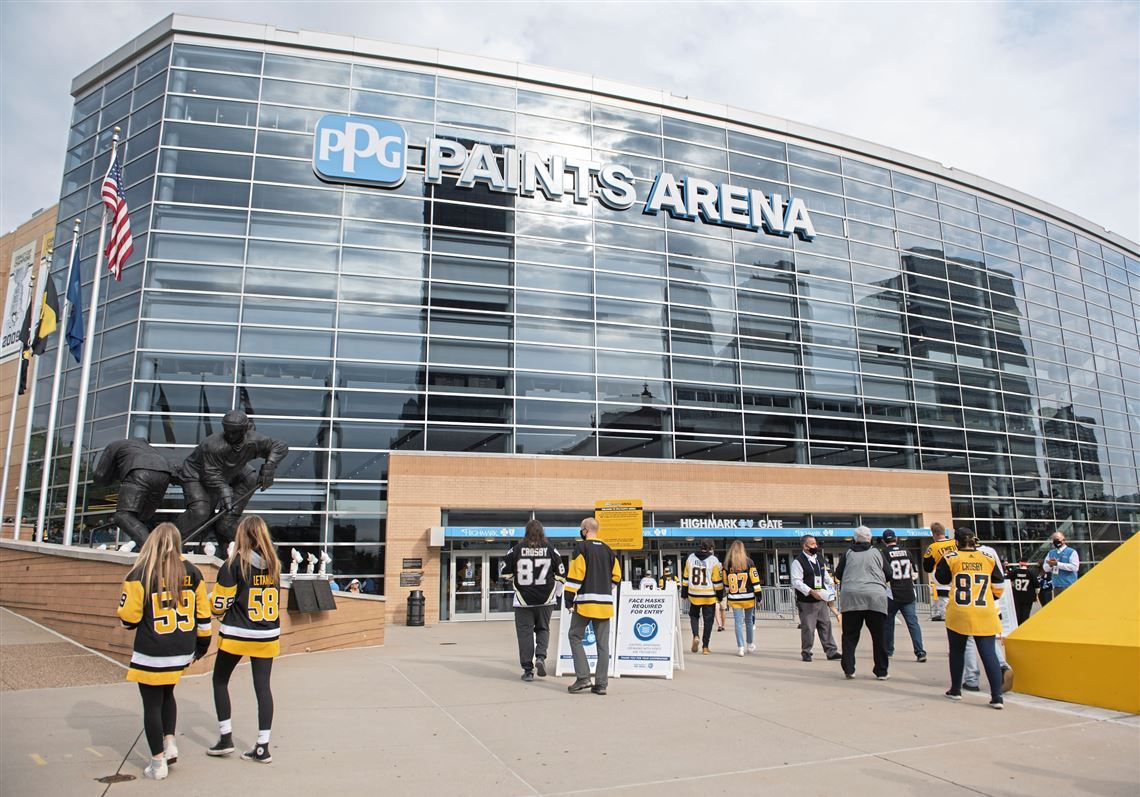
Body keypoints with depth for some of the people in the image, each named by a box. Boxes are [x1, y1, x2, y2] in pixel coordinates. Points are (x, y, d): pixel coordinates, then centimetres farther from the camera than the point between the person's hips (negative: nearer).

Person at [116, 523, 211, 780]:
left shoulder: (140, 574, -12)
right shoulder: (192, 572, -1)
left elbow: (128, 617, -9)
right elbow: (203, 612, 4)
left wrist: (133, 623, 14)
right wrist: (203, 641, 17)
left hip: (151, 654, -4)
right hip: (182, 652, 4)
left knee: (152, 704, 9)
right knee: (167, 694, 27)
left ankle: (158, 763, 15)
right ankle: (170, 742, 18)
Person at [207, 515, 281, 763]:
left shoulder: (235, 563, -11)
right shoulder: (274, 564, 3)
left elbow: (219, 604, -8)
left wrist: (211, 603, 12)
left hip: (236, 634, -4)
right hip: (267, 636, 4)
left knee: (220, 680, 17)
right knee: (262, 686, 6)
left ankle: (225, 737, 18)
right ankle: (263, 746, 8)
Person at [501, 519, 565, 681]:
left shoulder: (517, 549, -5)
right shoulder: (551, 550, -2)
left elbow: (506, 573, 1)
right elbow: (561, 575, 3)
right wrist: (555, 592, 19)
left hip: (523, 600, -1)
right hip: (546, 600, 1)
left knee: (525, 633, 7)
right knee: (543, 629, 19)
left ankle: (528, 670, 7)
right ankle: (540, 656, -3)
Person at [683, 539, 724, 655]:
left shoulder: (690, 558, 1)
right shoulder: (713, 560, -8)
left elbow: (686, 578, 6)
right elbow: (718, 580, -5)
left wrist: (684, 593, 14)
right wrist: (720, 595, 6)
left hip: (694, 594, 2)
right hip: (709, 596, -2)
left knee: (694, 615, 21)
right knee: (708, 620, 8)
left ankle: (696, 636, -3)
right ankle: (705, 647, 10)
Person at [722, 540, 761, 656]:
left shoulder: (727, 564, 0)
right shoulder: (748, 562, -5)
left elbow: (726, 582, 7)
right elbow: (755, 579, -6)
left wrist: (727, 593, 19)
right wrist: (758, 594, -1)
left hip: (734, 598, 0)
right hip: (748, 597, 0)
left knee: (738, 622, 2)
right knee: (749, 620, 15)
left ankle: (740, 647, -3)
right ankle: (751, 645, 26)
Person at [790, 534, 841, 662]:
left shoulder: (820, 558, 11)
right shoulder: (798, 561, -13)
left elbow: (825, 573, 25)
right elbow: (796, 582, -17)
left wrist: (831, 583, 6)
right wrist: (811, 592, -23)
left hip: (821, 599, 7)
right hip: (806, 602, -7)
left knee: (826, 625, 9)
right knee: (808, 628, -1)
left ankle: (831, 651, 16)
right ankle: (806, 652, 13)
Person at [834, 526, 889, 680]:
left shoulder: (848, 553, 8)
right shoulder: (876, 552, 7)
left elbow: (838, 574, 13)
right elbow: (888, 574, 11)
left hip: (851, 596, 1)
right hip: (875, 596, -1)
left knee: (850, 635, 7)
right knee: (878, 636, 8)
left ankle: (848, 669, 3)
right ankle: (881, 671, 11)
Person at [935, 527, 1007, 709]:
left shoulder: (951, 558, -2)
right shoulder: (988, 559, 5)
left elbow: (940, 578, 9)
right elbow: (999, 584, 9)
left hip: (958, 614, -1)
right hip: (985, 615, 1)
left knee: (957, 652, 14)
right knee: (989, 653, 0)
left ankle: (955, 690, 24)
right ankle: (997, 696, -7)